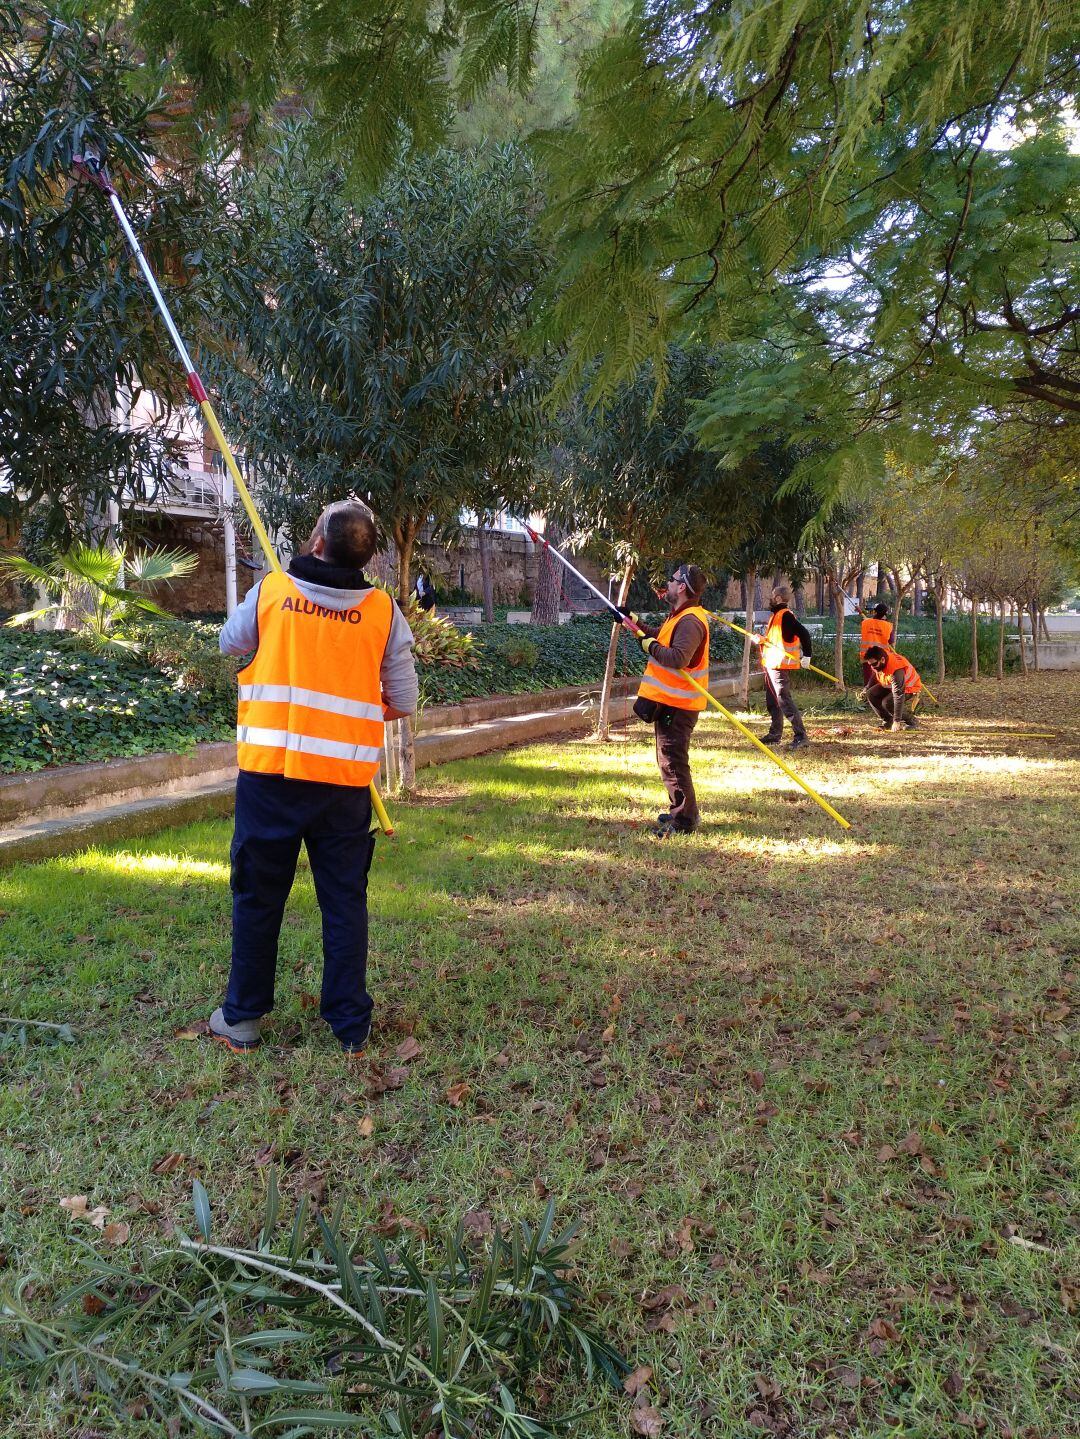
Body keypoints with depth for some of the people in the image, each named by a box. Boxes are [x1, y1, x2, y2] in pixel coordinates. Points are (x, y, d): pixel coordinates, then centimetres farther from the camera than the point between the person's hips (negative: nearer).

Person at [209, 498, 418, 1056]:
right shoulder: (383, 610, -2)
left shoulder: (270, 591, -2)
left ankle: (242, 1016, 25)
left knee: (257, 895, 13)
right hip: (344, 779, 0)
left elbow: (229, 643, 17)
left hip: (269, 771, 0)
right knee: (345, 901, 11)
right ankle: (350, 1025, 19)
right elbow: (403, 702, 2)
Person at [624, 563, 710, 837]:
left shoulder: (690, 621, -21)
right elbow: (662, 637, 27)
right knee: (670, 758, 21)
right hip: (669, 700, 11)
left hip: (676, 704, -11)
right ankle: (683, 811, 33)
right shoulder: (679, 616, 14)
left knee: (672, 760, -6)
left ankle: (684, 820, 2)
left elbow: (678, 658, -33)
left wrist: (650, 645, -19)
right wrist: (636, 625, 17)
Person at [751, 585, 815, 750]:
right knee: (772, 700, 16)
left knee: (784, 700, -14)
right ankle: (775, 734, 25)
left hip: (779, 665, -11)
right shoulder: (776, 615, 16)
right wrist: (761, 639, 7)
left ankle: (801, 736, -15)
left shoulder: (785, 615, -15)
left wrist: (807, 656, -26)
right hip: (771, 664, 11)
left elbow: (803, 633, -23)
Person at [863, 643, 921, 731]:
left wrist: (897, 721, -39)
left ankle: (912, 721, -8)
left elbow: (899, 696, -40)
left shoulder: (896, 671, -40)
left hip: (908, 687, -8)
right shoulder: (877, 663, -16)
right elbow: (874, 677, 10)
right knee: (870, 694, -13)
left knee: (887, 703, -30)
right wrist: (865, 690, 0)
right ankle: (887, 721, 1)